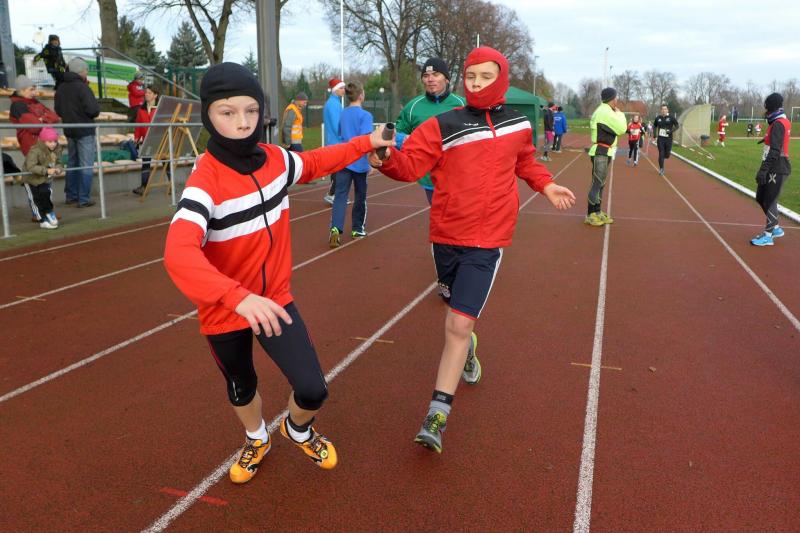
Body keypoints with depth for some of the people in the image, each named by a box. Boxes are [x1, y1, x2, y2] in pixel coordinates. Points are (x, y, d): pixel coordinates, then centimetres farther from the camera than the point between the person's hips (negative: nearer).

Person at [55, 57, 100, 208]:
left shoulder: (61, 88, 6)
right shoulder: (82, 87, -16)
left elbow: (58, 110, 10)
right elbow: (93, 109, -22)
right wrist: (96, 111, -2)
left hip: (69, 131, 7)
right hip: (85, 131, -7)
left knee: (72, 163, 16)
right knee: (86, 165, -2)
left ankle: (71, 196, 21)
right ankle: (84, 199, -2)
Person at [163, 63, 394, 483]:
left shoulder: (276, 159, -9)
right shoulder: (205, 182, -27)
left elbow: (314, 164, 15)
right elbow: (179, 254, -42)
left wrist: (365, 143, 16)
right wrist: (239, 298, -55)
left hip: (273, 299, 3)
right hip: (224, 311, -3)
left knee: (312, 390, -9)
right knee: (242, 387, 22)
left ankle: (298, 429, 29)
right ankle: (257, 441, 56)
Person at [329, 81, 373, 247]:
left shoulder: (342, 114, 9)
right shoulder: (365, 115, -9)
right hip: (359, 162, -4)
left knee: (341, 195, -3)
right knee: (360, 196, 14)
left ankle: (336, 228, -22)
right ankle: (357, 229, 24)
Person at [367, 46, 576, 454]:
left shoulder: (518, 125, 4)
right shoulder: (443, 126, -6)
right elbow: (410, 163, -13)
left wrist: (546, 185, 15)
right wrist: (387, 159, -31)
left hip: (486, 241, -1)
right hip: (445, 235, 1)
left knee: (459, 324, -10)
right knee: (459, 312, 21)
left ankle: (438, 414, -4)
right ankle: (467, 348, 57)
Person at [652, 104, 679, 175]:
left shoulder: (671, 118, -4)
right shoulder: (658, 118, 3)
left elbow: (677, 126, 1)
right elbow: (654, 126, 18)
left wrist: (671, 131, -16)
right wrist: (655, 135, 6)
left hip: (668, 139, -1)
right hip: (660, 139, 1)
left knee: (667, 155, 5)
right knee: (661, 154, -4)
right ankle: (661, 169, 7)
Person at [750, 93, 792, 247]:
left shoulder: (778, 124, -18)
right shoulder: (783, 122, 12)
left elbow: (775, 151, -26)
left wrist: (764, 169, -30)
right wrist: (768, 139, 37)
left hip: (777, 169, -10)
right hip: (774, 168, 10)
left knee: (770, 200, -5)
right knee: (761, 197, 16)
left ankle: (768, 235, 1)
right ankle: (775, 228, 26)